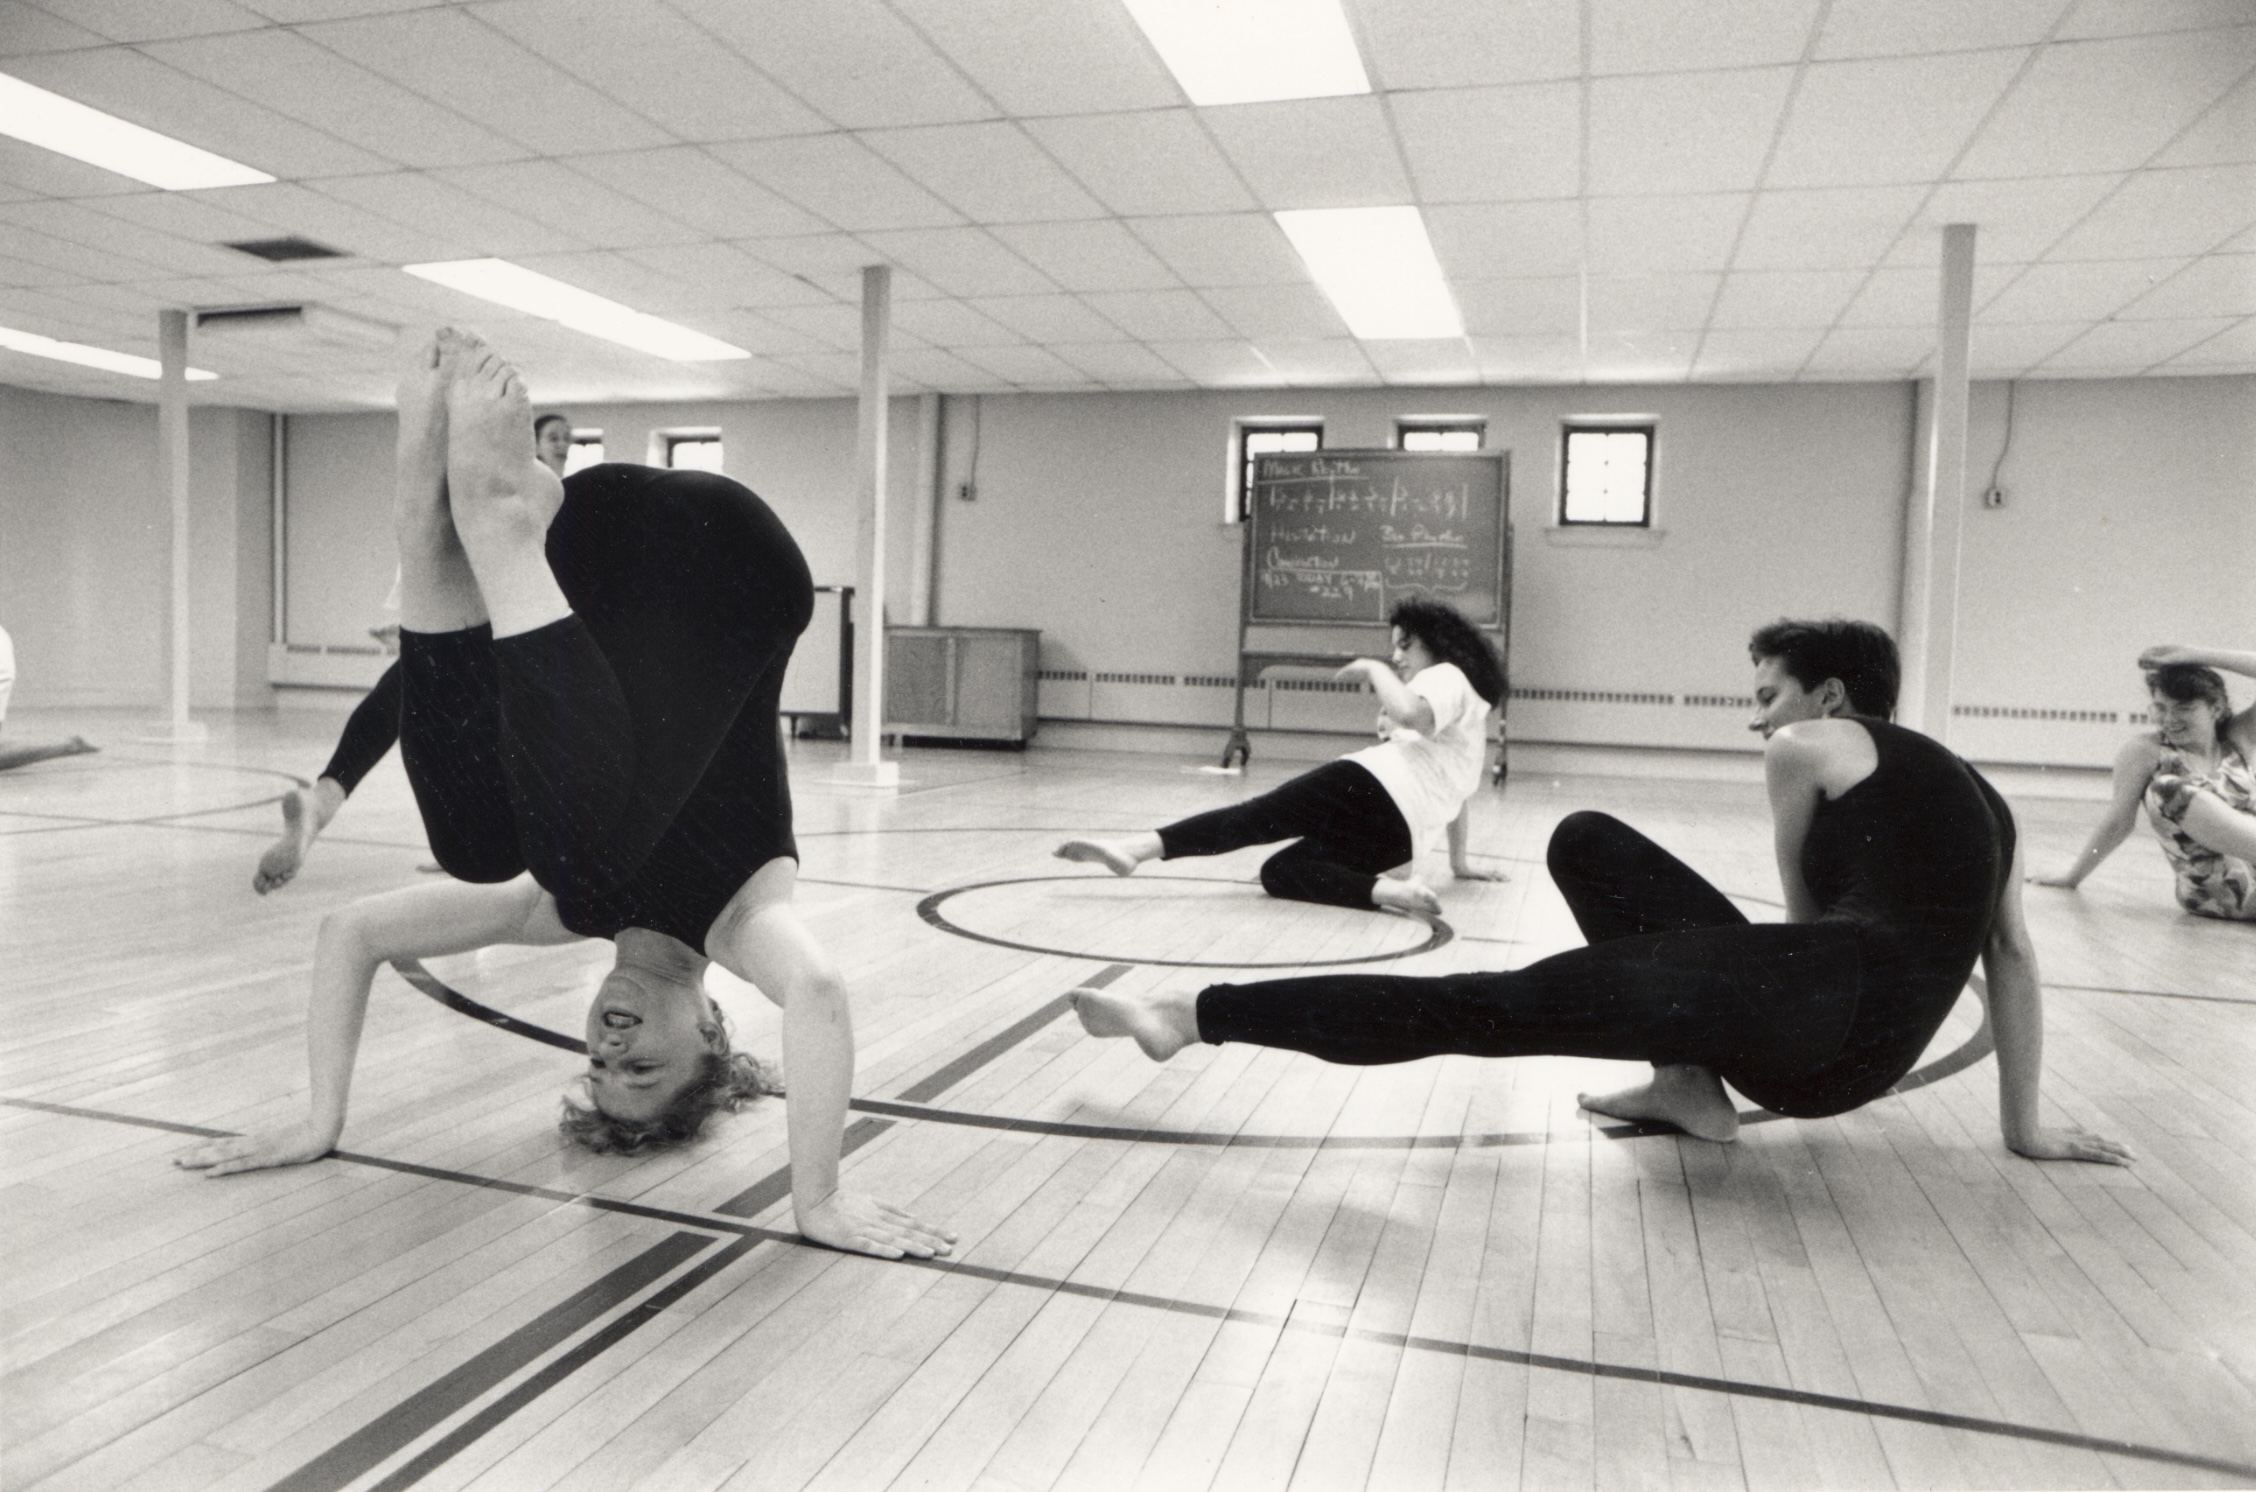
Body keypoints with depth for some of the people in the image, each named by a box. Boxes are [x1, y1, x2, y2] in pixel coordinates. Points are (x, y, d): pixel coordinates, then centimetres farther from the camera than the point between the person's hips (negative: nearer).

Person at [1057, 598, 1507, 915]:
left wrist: (1374, 669, -3)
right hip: (1395, 838, 8)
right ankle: (1388, 890, -15)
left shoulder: (1447, 676, 7)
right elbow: (1460, 790, 38)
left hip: (1374, 787, -8)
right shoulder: (1475, 710, 35)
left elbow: (1410, 713, -18)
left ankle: (1137, 847, -28)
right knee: (1278, 871, 5)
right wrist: (1460, 861, 43)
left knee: (1251, 819, -13)